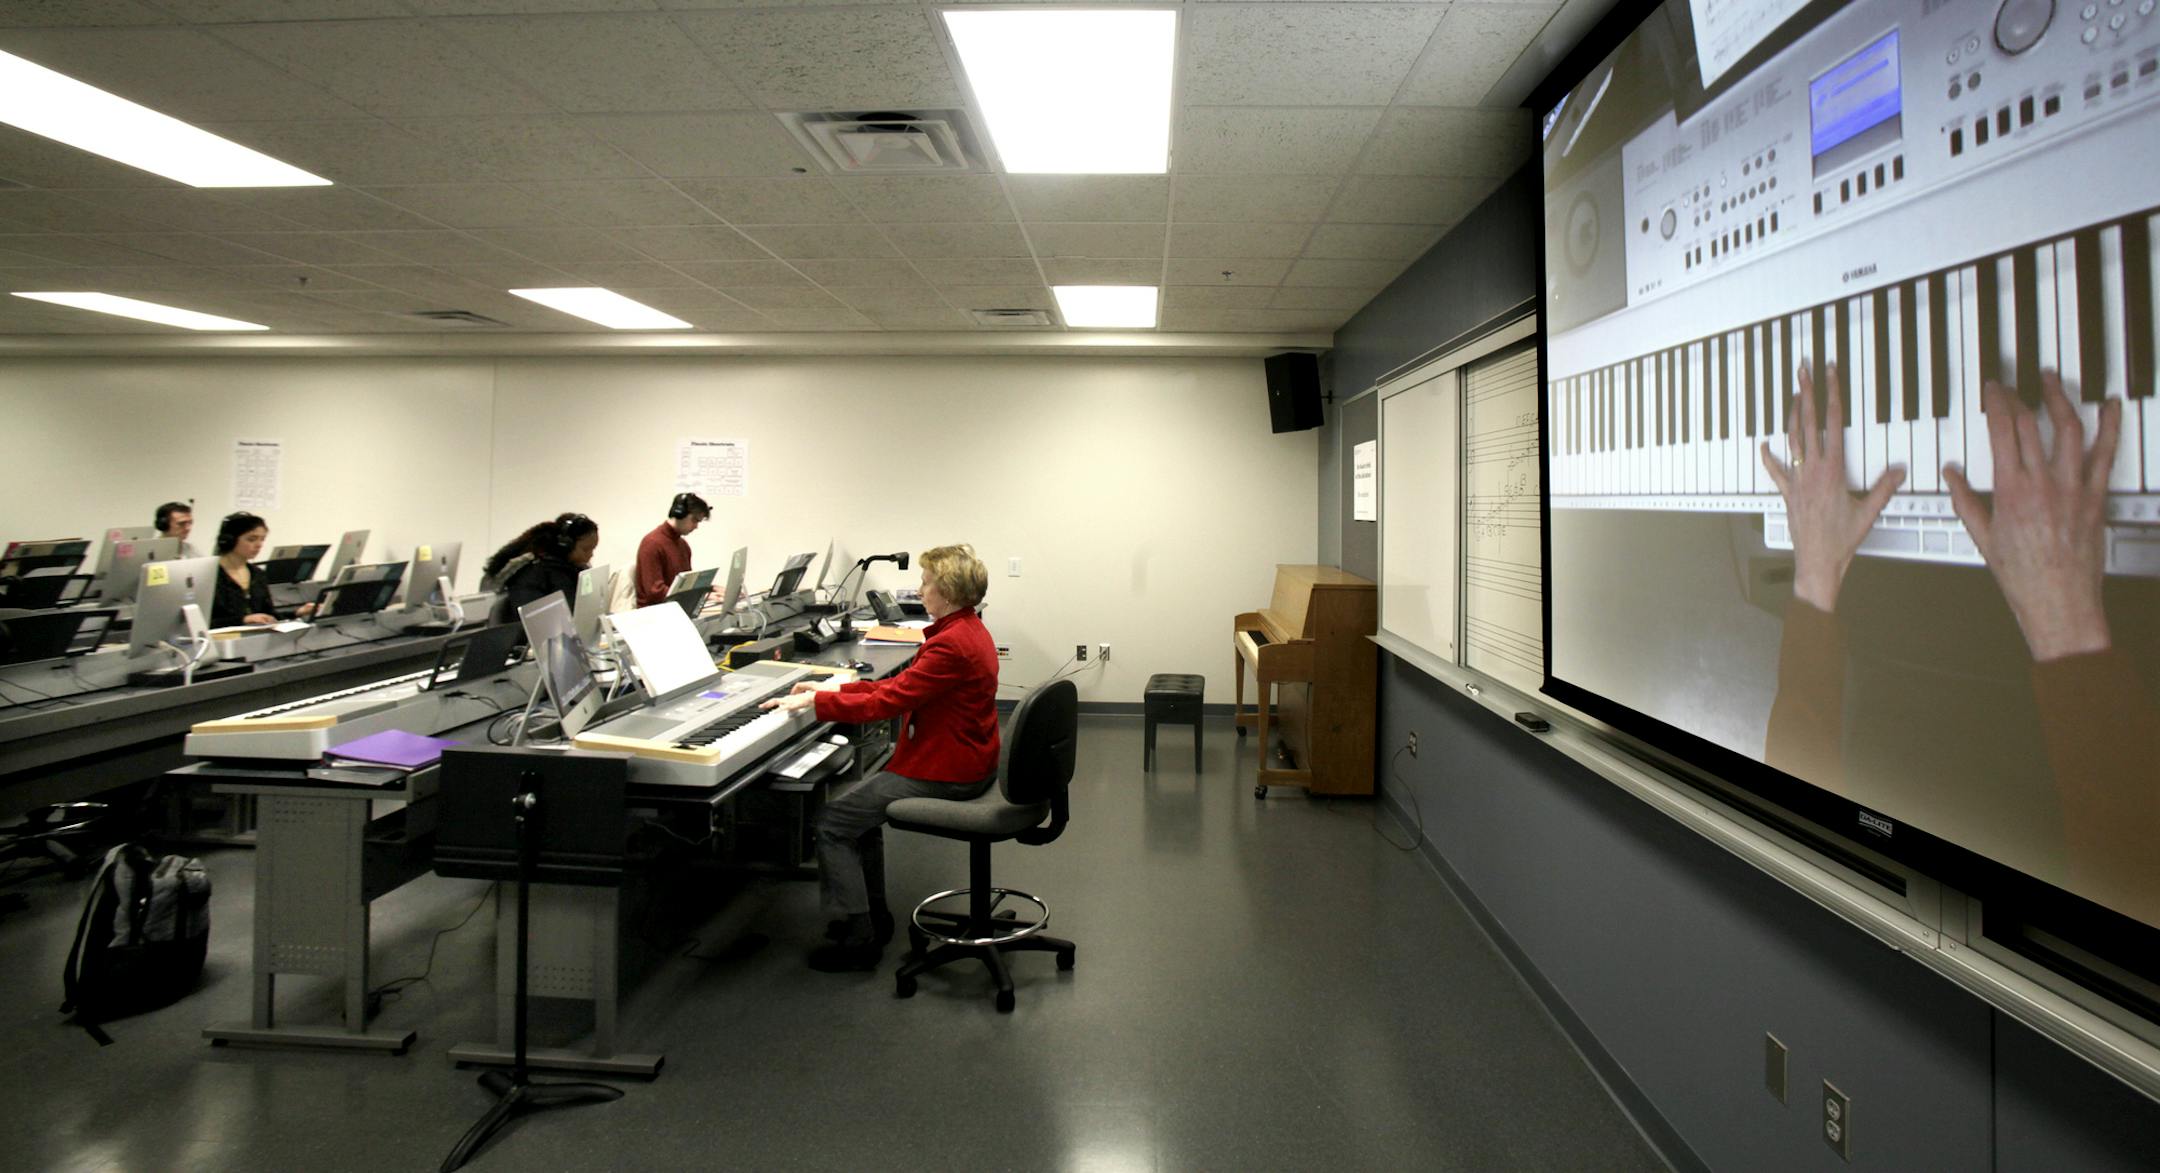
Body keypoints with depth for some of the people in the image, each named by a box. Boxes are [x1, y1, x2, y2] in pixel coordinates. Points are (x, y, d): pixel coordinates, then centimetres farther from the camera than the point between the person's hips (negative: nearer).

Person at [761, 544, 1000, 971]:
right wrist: (836, 688, 8)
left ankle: (858, 940, 0)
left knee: (831, 822, -7)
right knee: (862, 807, 24)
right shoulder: (969, 630, 9)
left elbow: (889, 702, -25)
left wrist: (815, 701, -18)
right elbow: (904, 685, 13)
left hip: (945, 772, -11)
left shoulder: (951, 644, -24)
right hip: (963, 760, 11)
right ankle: (873, 916, 29)